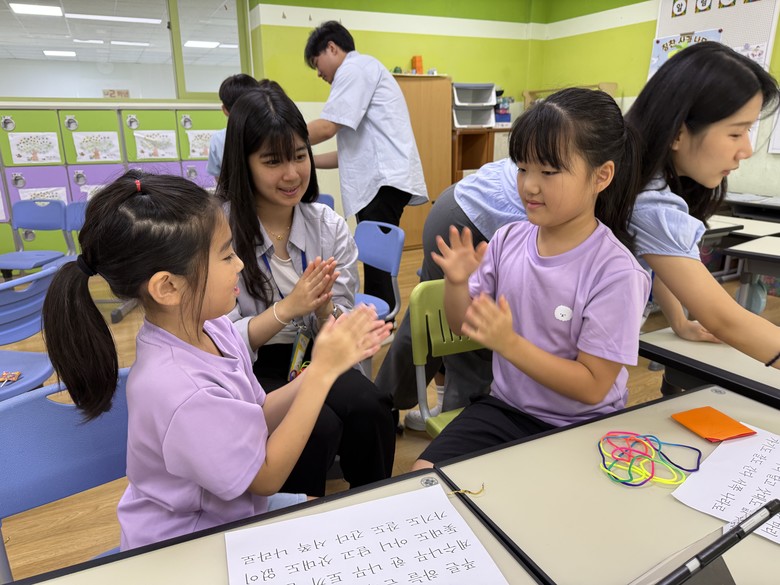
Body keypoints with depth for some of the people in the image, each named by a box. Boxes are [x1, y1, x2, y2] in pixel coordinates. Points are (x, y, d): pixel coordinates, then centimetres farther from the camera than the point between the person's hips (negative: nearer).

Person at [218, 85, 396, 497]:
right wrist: (285, 309, -26)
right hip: (247, 371, -3)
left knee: (368, 407, -25)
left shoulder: (330, 227, -1)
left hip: (313, 359, 3)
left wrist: (323, 307, -24)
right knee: (319, 425, -28)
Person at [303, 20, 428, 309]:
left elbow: (327, 127, -12)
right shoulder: (360, 72, 30)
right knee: (374, 262, 10)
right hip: (378, 181, 10)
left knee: (376, 263, -11)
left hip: (385, 181, -10)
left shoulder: (356, 66, 0)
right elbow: (354, 151, 26)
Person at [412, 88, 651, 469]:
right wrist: (456, 283, -17)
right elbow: (465, 327, 4)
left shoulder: (615, 272, -20)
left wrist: (509, 343, -28)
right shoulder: (509, 239, -6)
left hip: (582, 428, -3)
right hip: (504, 407, 4)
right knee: (425, 474, -11)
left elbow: (592, 387, -17)